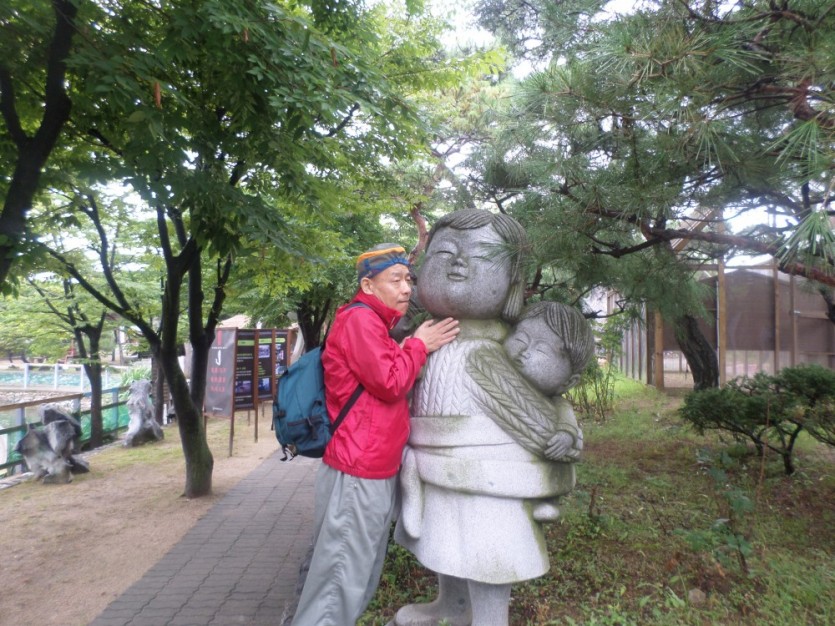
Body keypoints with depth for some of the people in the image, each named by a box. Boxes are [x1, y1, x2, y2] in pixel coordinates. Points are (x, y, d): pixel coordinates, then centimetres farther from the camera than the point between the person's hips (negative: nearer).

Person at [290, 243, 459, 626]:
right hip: (358, 476, -10)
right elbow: (390, 383, -20)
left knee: (361, 583, 19)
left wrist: (413, 348, 10)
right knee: (340, 586, -1)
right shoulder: (359, 319, -14)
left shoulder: (374, 324, 18)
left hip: (377, 474, 10)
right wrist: (419, 346, -8)